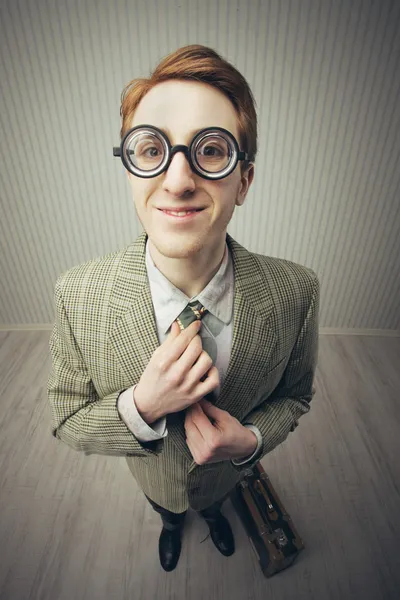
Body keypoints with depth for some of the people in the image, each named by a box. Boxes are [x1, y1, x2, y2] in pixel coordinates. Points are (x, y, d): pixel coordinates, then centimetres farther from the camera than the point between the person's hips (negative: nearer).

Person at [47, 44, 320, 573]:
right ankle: (171, 525, 79)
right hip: (152, 474, 0)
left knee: (216, 499, 39)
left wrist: (250, 439, -33)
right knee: (163, 507, 38)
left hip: (227, 468, 1)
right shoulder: (77, 295, -34)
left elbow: (295, 395, -13)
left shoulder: (296, 291, -33)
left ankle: (214, 514, 80)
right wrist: (142, 406, -40)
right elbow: (68, 421, -20)